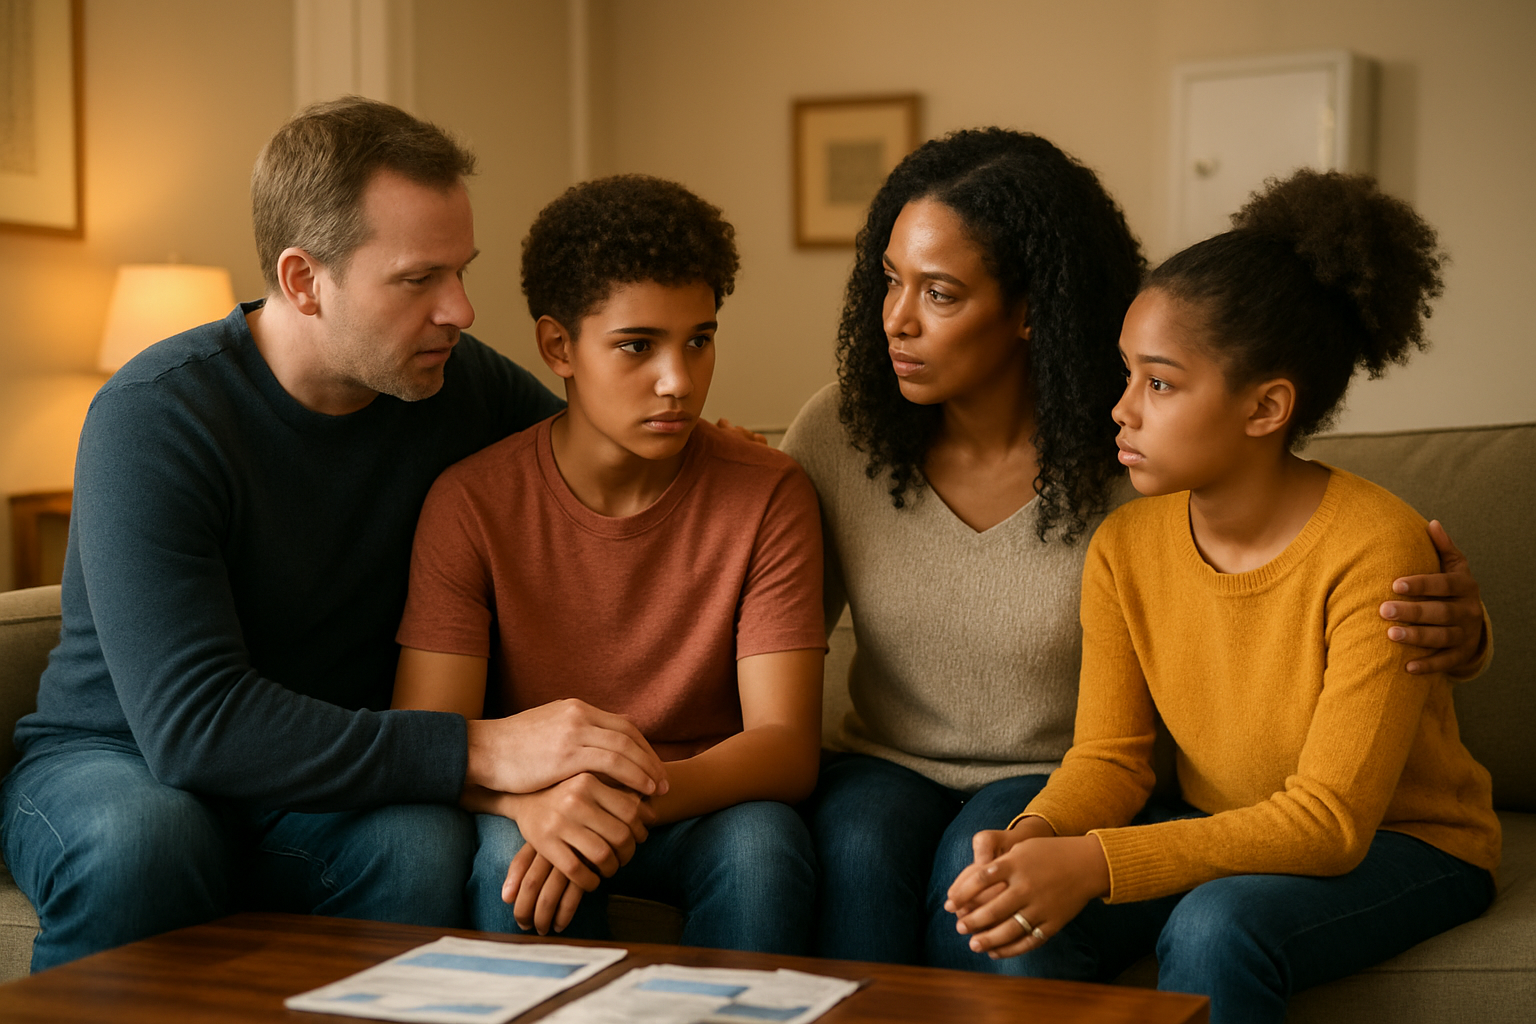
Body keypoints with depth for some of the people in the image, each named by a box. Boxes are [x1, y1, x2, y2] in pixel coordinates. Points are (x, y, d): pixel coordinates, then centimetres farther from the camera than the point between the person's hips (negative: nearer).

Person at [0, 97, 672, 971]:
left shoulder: (463, 385, -4)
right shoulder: (153, 417, -21)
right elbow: (192, 718, -31)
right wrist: (480, 751, -36)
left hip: (332, 778, 3)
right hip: (118, 762, -2)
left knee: (426, 848, -33)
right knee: (141, 842, -38)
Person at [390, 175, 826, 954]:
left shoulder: (767, 494, -9)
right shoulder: (470, 503, -10)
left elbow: (787, 745, -16)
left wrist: (635, 797, -37)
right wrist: (532, 796, -38)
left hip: (703, 805, 1)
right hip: (531, 811, -1)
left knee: (763, 843, -32)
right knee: (510, 857, -34)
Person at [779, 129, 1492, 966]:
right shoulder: (839, 434, -5)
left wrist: (1454, 631, -31)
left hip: (1060, 782, -2)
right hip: (885, 769, 2)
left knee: (982, 864, -32)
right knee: (859, 845, -31)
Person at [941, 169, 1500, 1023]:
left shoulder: (1374, 550, -25)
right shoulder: (1125, 547, -8)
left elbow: (1330, 821, -26)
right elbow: (1111, 755, -2)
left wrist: (1095, 864, -36)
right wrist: (1034, 837, -27)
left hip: (1400, 843, -4)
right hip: (1220, 831, 5)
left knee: (1215, 929, -33)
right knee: (1026, 917, -21)